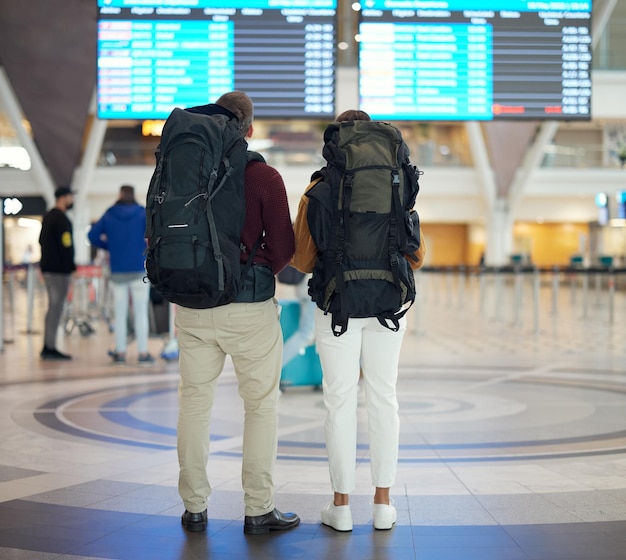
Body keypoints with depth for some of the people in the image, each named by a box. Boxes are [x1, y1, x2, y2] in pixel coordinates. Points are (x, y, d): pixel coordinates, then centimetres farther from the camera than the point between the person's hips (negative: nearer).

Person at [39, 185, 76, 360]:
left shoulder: (47, 217, 18)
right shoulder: (61, 218, -13)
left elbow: (42, 241, 22)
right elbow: (66, 245, -19)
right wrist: (72, 267, -15)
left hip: (47, 267, 10)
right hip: (59, 270, -10)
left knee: (53, 307, 13)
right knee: (56, 308, -8)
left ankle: (48, 347, 15)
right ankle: (50, 348, -8)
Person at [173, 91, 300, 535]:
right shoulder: (263, 176, -9)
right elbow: (283, 247, -8)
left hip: (192, 306, 3)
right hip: (249, 306, -3)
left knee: (195, 402, 12)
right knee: (261, 404, 8)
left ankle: (195, 508, 18)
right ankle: (259, 510, 10)